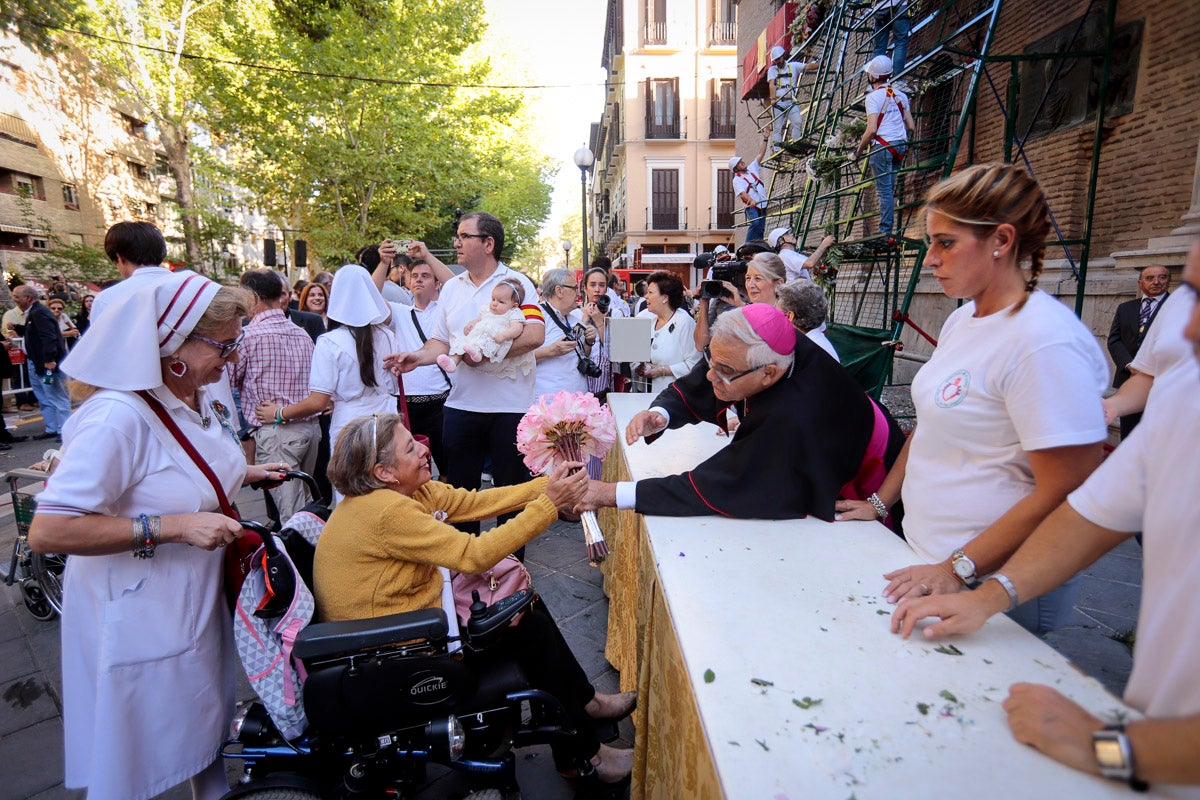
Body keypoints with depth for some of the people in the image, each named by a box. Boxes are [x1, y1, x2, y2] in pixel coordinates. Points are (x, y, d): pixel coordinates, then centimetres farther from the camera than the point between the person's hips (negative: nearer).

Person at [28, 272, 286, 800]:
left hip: (199, 604, 8)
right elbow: (47, 533, -27)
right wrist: (173, 527, -31)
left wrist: (242, 474, 5)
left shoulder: (200, 400, 2)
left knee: (207, 728, 26)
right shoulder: (118, 415, -26)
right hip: (139, 622, -8)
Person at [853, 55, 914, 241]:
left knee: (884, 191, -8)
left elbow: (872, 130, -18)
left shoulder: (874, 97, -8)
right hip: (900, 146, 7)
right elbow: (911, 127, 13)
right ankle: (888, 229, 13)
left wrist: (859, 150, -7)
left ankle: (885, 232, -10)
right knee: (889, 189, 12)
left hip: (882, 147, -7)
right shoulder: (900, 95, 14)